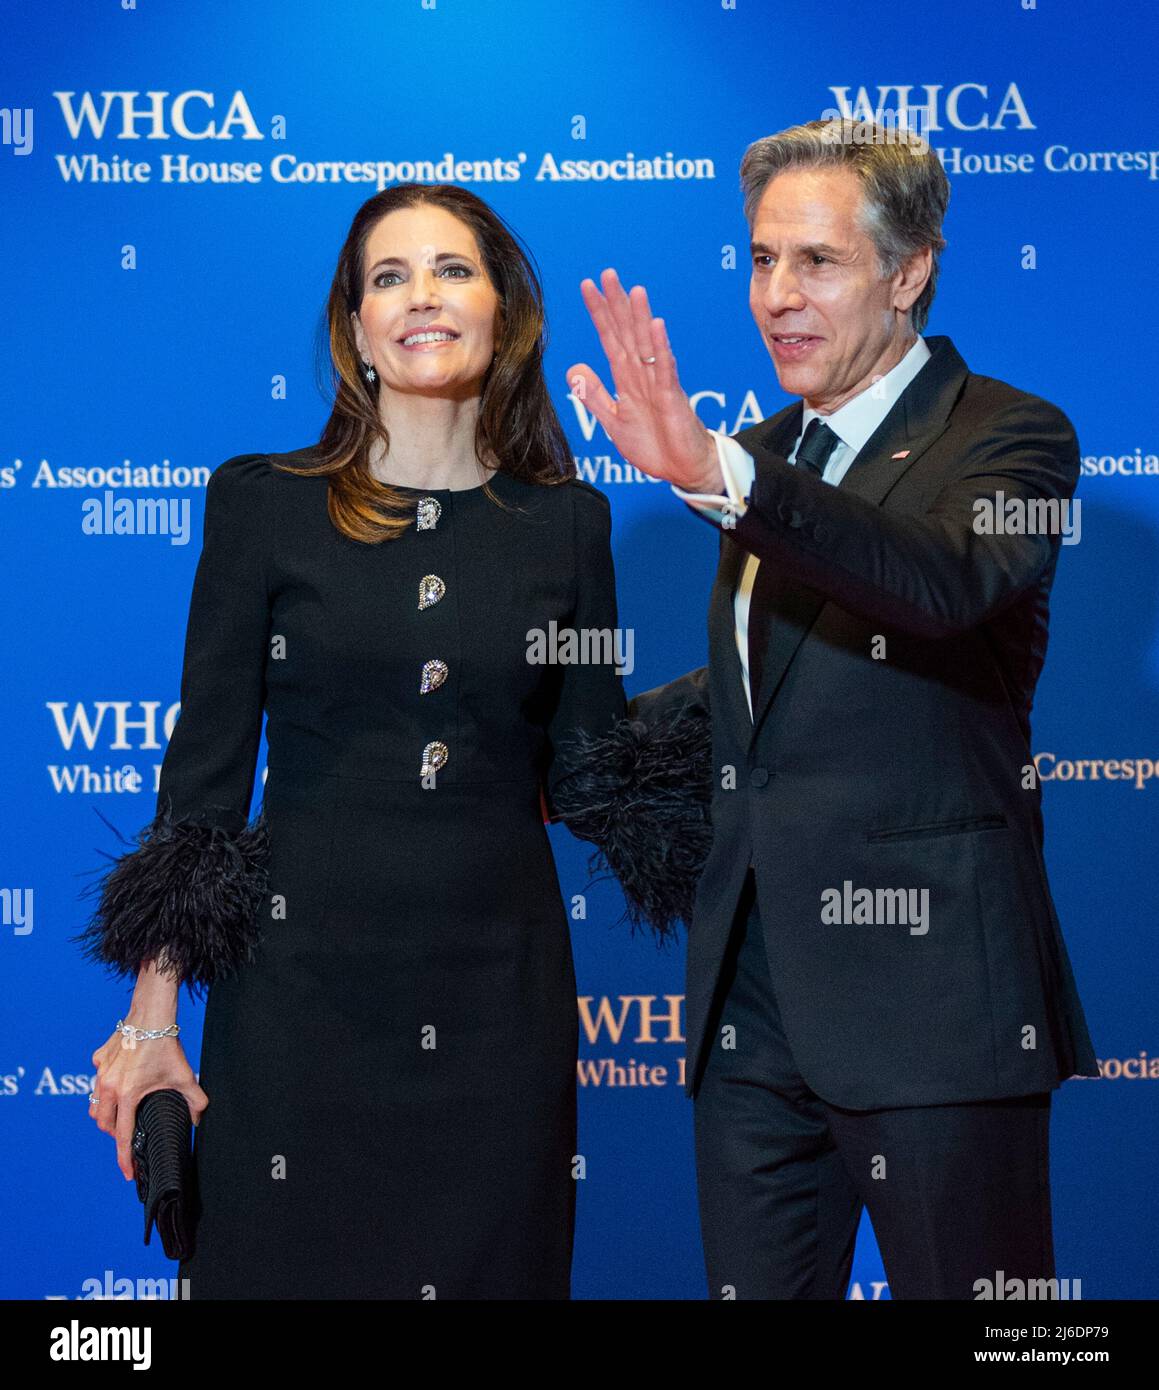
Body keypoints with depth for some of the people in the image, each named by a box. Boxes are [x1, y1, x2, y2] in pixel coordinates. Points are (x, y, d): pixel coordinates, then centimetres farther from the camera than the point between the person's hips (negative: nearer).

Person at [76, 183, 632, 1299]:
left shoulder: (565, 521, 7)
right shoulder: (265, 503, 1)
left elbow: (588, 773, 9)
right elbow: (203, 767, 1)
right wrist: (152, 1015, -2)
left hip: (498, 995, 2)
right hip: (304, 984, -1)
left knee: (488, 1268, 6)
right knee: (289, 1266, 3)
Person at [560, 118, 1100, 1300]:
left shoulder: (1009, 436, -7)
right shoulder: (770, 454, 15)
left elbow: (952, 581, -31)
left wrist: (718, 475, -42)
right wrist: (593, 738, 13)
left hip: (927, 1000, -7)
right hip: (752, 1001, 7)